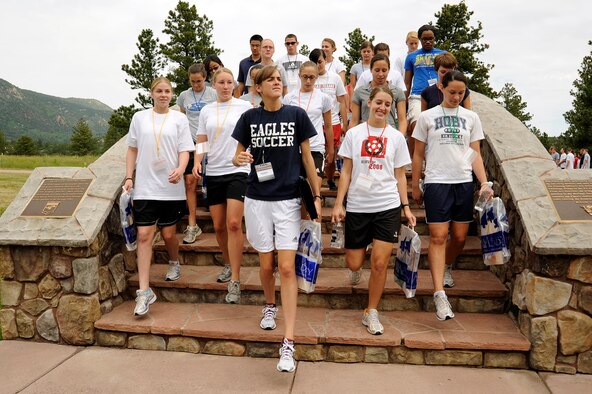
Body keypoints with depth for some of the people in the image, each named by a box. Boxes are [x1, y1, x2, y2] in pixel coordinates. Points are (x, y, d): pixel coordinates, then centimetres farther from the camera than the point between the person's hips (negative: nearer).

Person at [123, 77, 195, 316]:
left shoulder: (179, 119, 4)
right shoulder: (139, 117, 9)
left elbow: (184, 150, -1)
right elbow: (132, 149, 14)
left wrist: (180, 169, -21)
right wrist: (129, 177, 5)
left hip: (171, 187, -1)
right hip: (145, 186, 1)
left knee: (168, 233, 7)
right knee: (144, 236, -5)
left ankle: (174, 263, 40)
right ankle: (144, 291, -2)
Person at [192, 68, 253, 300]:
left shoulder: (244, 107, 1)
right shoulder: (206, 111, 12)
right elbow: (201, 141, 12)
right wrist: (197, 162, -6)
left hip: (237, 171, -4)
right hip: (214, 172, 4)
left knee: (233, 224, -14)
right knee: (219, 226, 8)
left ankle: (235, 280, -7)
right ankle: (230, 265, 32)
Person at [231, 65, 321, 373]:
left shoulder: (297, 115, 0)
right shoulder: (250, 117, 3)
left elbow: (306, 157, 5)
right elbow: (238, 155, 9)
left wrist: (316, 196, 3)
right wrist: (239, 159, -16)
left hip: (288, 200, -1)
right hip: (257, 200, 2)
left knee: (286, 268, -7)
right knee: (266, 265, 11)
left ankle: (288, 343, -3)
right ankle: (270, 306, 43)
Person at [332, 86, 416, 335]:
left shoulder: (396, 137, 5)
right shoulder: (354, 134, 4)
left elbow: (400, 176, 9)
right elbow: (346, 172, 4)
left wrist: (406, 206, 2)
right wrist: (338, 204, -1)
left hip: (388, 206, 0)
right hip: (357, 206, 0)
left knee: (379, 263, -3)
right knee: (354, 263, 4)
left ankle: (371, 313, 15)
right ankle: (355, 269, 44)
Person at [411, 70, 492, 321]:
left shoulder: (471, 118, 11)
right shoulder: (428, 117, 4)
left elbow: (476, 154, 10)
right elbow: (418, 155, 7)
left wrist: (484, 182, -4)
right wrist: (415, 186, 6)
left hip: (464, 182, 3)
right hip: (436, 182, -3)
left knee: (460, 237, 8)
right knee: (438, 236, -10)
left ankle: (446, 267, 39)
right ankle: (439, 294, -11)